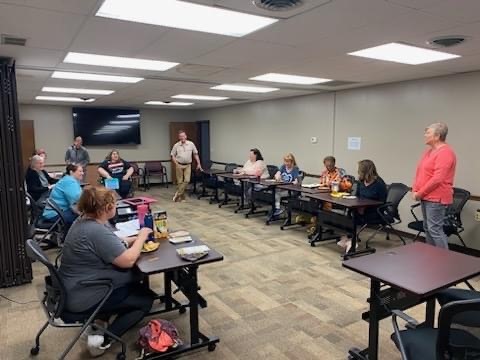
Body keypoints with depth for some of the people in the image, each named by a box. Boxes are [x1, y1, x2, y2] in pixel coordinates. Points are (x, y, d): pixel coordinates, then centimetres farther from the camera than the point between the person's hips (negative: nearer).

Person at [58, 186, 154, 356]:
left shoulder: (85, 220, 2)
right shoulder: (96, 231, -30)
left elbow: (112, 244, 15)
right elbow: (128, 260, -27)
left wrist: (136, 238, 4)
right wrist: (141, 237, -13)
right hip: (83, 297, -10)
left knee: (135, 276, 18)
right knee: (146, 299, 1)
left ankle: (102, 317, 18)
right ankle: (103, 339, -1)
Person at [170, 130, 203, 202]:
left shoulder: (191, 144, -1)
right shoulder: (176, 145, -3)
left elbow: (195, 154, 5)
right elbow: (172, 155, 2)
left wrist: (199, 164, 2)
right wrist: (176, 164, -10)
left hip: (188, 165, 1)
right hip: (179, 165, -1)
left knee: (187, 180, -11)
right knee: (180, 182, 3)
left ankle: (178, 194, -2)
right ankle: (181, 197, 15)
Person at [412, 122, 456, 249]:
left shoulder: (445, 153, -16)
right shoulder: (429, 151, 14)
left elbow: (437, 179, -22)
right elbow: (419, 172, 17)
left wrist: (420, 193, -15)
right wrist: (415, 190, 5)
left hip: (436, 198, -10)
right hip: (426, 197, 10)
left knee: (435, 229, -8)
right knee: (427, 228, 14)